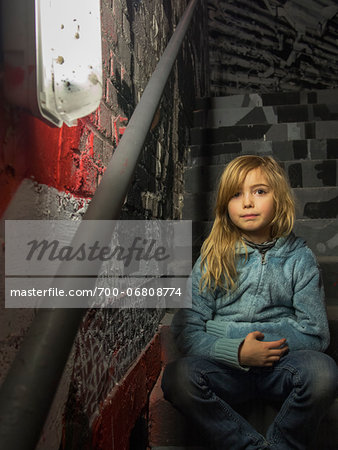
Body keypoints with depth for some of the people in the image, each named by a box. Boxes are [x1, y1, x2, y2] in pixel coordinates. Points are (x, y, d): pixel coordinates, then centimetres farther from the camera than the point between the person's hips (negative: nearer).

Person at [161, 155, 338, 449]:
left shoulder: (299, 257, 2)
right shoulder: (213, 259, 2)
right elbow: (185, 332, -2)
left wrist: (228, 329, -9)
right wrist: (237, 351, -20)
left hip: (281, 368, 1)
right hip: (227, 368, 0)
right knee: (177, 376, -27)